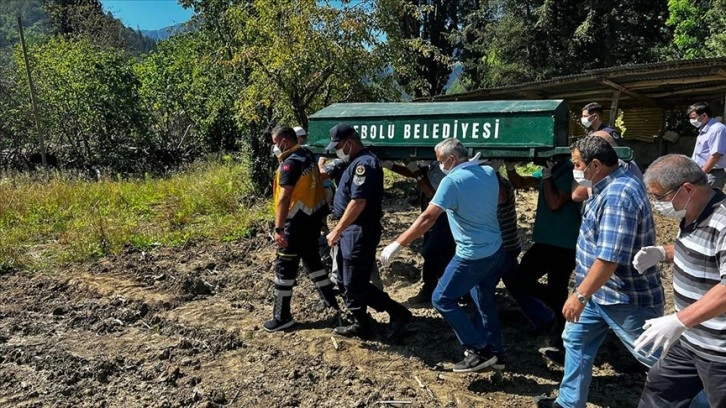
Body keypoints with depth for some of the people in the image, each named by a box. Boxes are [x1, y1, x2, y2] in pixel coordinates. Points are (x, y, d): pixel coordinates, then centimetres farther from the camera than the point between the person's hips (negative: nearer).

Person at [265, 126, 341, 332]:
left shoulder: (290, 163, -19)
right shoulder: (308, 156, 9)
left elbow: (284, 198, -26)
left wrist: (278, 228, -28)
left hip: (297, 222, -9)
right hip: (313, 217, 9)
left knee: (284, 267, 0)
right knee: (312, 259, 22)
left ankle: (282, 317, 8)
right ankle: (331, 301, 32)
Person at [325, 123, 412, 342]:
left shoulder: (364, 163, -19)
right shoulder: (357, 162, 15)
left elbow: (358, 202, -26)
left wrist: (336, 231, -22)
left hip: (360, 232, -11)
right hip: (353, 230, 11)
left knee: (355, 285, -6)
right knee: (352, 283, 15)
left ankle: (398, 313, 4)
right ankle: (361, 325, 26)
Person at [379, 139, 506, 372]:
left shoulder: (452, 181, -19)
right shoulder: (489, 173, 2)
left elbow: (428, 218, -26)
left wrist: (397, 244, -25)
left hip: (473, 256, -8)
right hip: (495, 250, 8)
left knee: (442, 299, 3)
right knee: (484, 299, 23)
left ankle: (479, 351, 5)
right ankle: (493, 349, 33)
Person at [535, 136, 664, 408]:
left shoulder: (617, 196, -28)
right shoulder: (615, 184, 5)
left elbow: (610, 258, -31)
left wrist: (580, 295, -26)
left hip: (625, 296, -10)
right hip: (601, 291, 11)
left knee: (656, 358, 6)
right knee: (576, 340, 17)